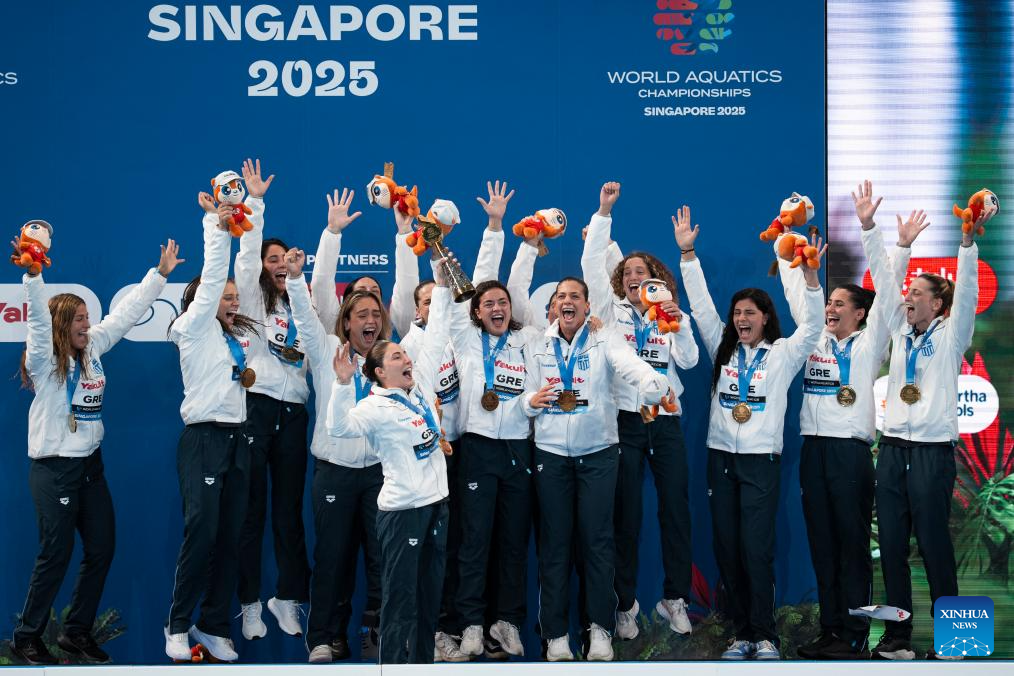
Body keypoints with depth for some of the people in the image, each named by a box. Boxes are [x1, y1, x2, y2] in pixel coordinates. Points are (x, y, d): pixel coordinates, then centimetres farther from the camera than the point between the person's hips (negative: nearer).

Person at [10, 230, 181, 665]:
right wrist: (33, 271, -42)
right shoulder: (44, 360, -10)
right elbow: (39, 315, -26)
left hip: (91, 465, 7)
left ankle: (77, 631, 18)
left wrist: (160, 274, 16)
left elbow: (125, 315, 14)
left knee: (102, 549, 6)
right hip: (54, 469, -7)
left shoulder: (92, 350, 8)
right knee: (57, 553, -4)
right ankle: (27, 637, 11)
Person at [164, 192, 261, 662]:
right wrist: (216, 226, -12)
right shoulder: (194, 327, 0)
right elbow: (211, 279, -11)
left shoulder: (240, 334, 16)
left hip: (237, 439, 7)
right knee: (201, 533, -11)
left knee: (231, 538, 4)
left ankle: (214, 627, 11)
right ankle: (178, 625, 2)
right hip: (203, 439, -7)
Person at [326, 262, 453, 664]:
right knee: (401, 600, -3)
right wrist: (343, 383, -40)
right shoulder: (375, 407, -10)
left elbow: (435, 340, 13)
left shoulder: (421, 386, 9)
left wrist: (441, 285, 12)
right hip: (401, 509, -7)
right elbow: (340, 427, -27)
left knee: (430, 597, 14)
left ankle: (423, 663, 23)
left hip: (436, 502, 7)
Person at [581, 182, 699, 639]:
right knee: (626, 513, 1)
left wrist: (679, 324, -15)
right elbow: (591, 265, -3)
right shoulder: (612, 310, 8)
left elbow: (689, 360, 0)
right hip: (625, 418, -1)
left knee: (676, 509, 3)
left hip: (666, 421, 2)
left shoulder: (671, 315, 12)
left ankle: (675, 598, 13)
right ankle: (626, 602, 8)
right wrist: (604, 213, -7)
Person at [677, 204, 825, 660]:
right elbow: (700, 305, 7)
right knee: (726, 548, 4)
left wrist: (810, 276, -23)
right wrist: (687, 253, 0)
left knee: (756, 548, -8)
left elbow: (812, 327, -11)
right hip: (721, 456, 4)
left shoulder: (782, 354, 3)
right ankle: (741, 632, 12)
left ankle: (764, 635, 0)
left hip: (761, 459, -4)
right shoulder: (722, 348, 11)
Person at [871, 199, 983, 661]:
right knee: (891, 544, 4)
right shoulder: (901, 333, 14)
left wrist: (968, 240, -20)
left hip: (932, 449, -5)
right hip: (893, 446, 5)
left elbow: (966, 294, -11)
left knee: (933, 543, -3)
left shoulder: (949, 336, 2)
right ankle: (897, 633, 10)